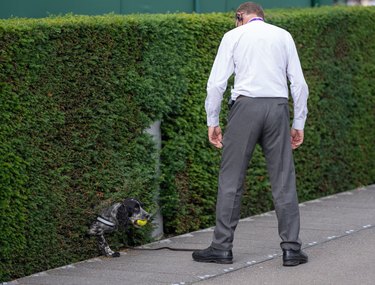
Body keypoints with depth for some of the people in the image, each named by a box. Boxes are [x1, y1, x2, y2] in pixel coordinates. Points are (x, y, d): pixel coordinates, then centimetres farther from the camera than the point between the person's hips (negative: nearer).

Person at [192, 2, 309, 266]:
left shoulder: (233, 36, 8)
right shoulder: (283, 36, 14)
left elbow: (217, 82, 1)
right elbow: (299, 83, 9)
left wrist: (212, 122, 8)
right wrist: (299, 124, 15)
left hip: (246, 106, -2)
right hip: (278, 106, 2)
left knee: (231, 178, 4)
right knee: (284, 179, 4)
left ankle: (222, 247, 6)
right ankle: (291, 248, 1)